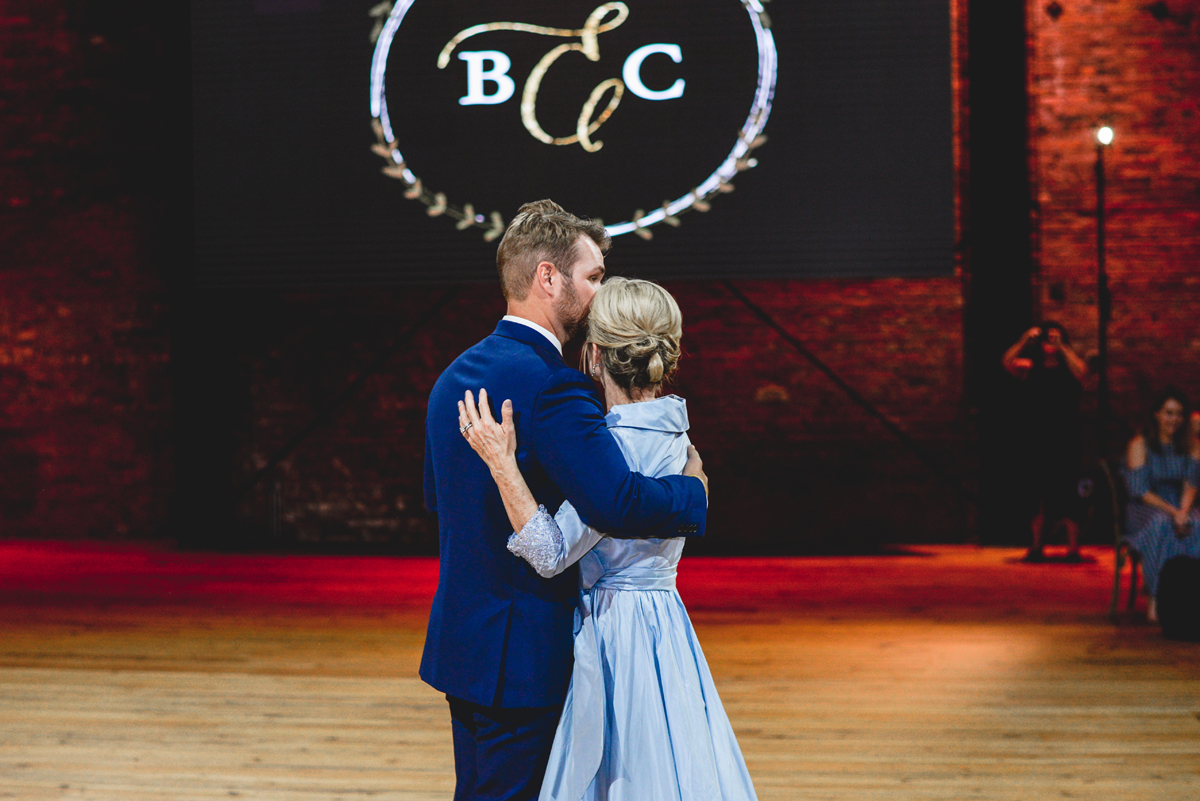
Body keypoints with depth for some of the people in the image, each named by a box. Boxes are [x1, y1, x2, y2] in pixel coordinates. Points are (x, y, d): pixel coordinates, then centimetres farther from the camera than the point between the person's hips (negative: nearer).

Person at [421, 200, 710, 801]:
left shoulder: (454, 376, 10)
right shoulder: (552, 385, -21)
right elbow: (618, 504, -30)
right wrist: (693, 488, -12)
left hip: (459, 638, 9)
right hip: (521, 652, -9)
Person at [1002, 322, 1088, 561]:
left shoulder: (1069, 368, 4)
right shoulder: (1030, 368, 8)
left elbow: (1080, 369, -18)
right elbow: (1008, 362, -8)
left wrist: (1062, 346, -19)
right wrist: (1024, 341, -20)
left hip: (1064, 441, -2)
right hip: (1036, 441, 2)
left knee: (1067, 494, -7)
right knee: (1039, 497, 3)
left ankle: (1073, 548, -5)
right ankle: (1037, 546, 8)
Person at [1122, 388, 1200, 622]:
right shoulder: (1139, 445, -3)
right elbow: (1140, 491, -11)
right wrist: (1172, 512, -22)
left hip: (1179, 508, 3)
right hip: (1145, 511, -3)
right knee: (1162, 525, -37)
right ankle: (1156, 600, -37)